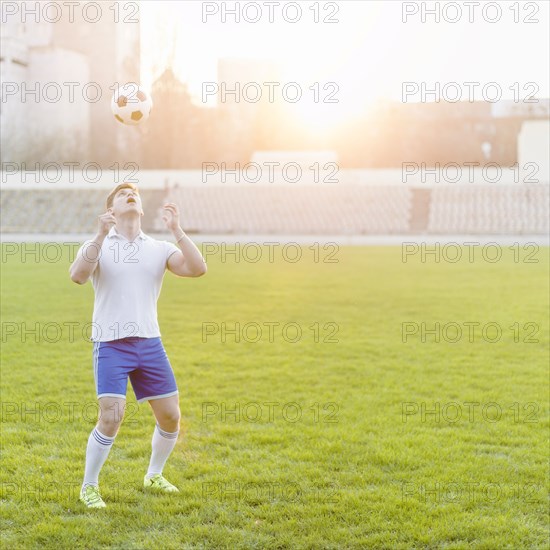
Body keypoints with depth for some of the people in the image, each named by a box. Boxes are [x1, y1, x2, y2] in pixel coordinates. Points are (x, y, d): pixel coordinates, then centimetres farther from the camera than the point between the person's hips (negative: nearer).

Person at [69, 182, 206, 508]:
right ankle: (89, 487, 7)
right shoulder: (98, 245, 1)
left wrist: (177, 230, -13)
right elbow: (78, 276, -19)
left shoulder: (160, 249, 8)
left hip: (150, 344, 4)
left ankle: (154, 476, 29)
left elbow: (197, 269, -7)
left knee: (170, 416, 4)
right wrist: (101, 236, -26)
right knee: (111, 418, -14)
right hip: (110, 344, -4)